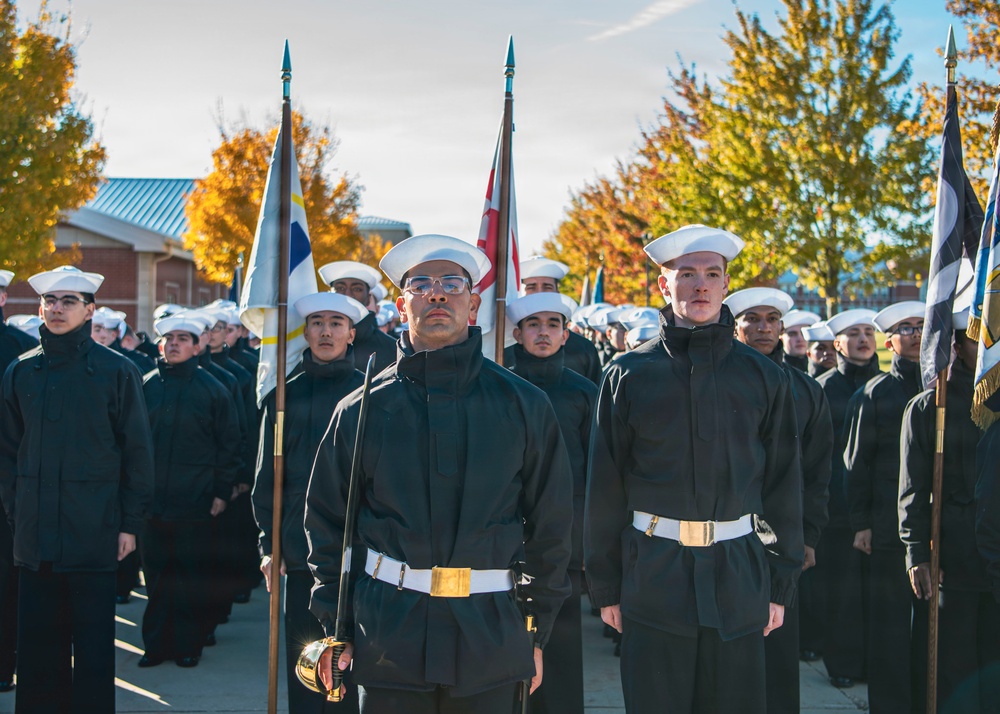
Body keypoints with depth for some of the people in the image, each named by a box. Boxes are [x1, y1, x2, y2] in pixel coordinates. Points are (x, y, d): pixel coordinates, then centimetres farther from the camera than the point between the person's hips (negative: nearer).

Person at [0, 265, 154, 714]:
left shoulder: (116, 371, -2)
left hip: (95, 533, -3)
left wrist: (131, 523, -5)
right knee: (37, 643, 7)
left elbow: (138, 452, -1)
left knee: (94, 643, 4)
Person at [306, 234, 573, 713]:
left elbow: (550, 527, 6)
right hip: (388, 634, 0)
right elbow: (327, 523, 9)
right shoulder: (362, 410, 3)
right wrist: (333, 628, 4)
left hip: (490, 636, 0)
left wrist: (536, 633, 5)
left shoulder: (525, 405, 2)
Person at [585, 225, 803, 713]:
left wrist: (781, 585, 5)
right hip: (652, 577, -1)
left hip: (739, 579, 1)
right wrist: (606, 587, 2)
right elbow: (605, 486, 4)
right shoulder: (628, 375, 2)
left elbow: (784, 485, 8)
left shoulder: (764, 377, 6)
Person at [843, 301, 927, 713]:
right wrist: (861, 523, -3)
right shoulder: (874, 394, 3)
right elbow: (857, 463, 2)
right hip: (890, 525, -2)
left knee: (933, 619, 6)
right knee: (891, 621, 2)